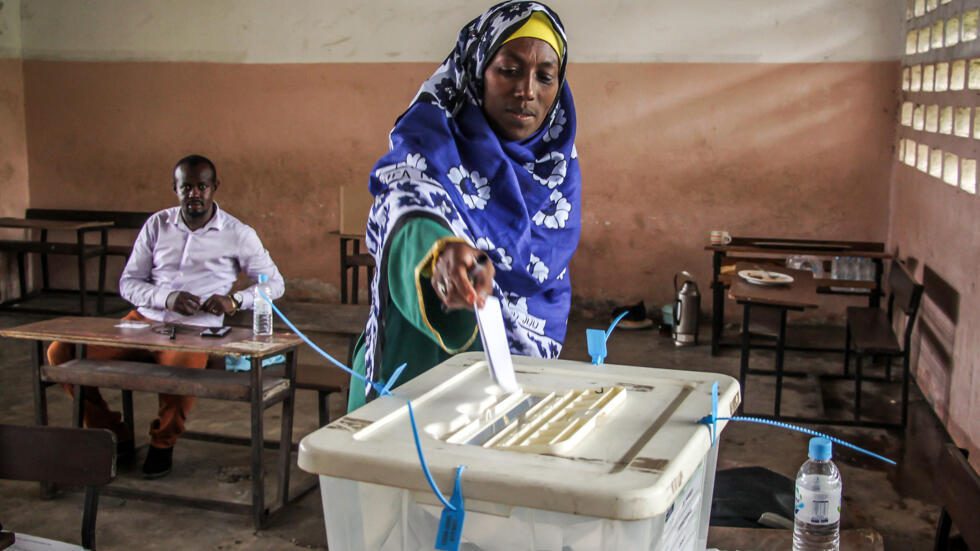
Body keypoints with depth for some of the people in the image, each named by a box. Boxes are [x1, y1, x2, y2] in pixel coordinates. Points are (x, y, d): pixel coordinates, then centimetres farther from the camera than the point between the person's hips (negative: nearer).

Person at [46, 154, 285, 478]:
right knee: (62, 353, -15)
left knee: (180, 367, -39)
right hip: (143, 320, 4)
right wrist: (167, 298, -11)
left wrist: (235, 300, -10)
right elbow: (128, 282, 9)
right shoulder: (157, 225, 12)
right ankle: (114, 435, 5)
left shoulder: (238, 234, 4)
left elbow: (274, 284, 8)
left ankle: (162, 444, -6)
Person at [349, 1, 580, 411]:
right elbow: (406, 204, -35)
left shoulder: (560, 164, 1)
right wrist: (441, 250, -55)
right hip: (417, 370, -4)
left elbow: (551, 283, 10)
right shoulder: (431, 137, -13)